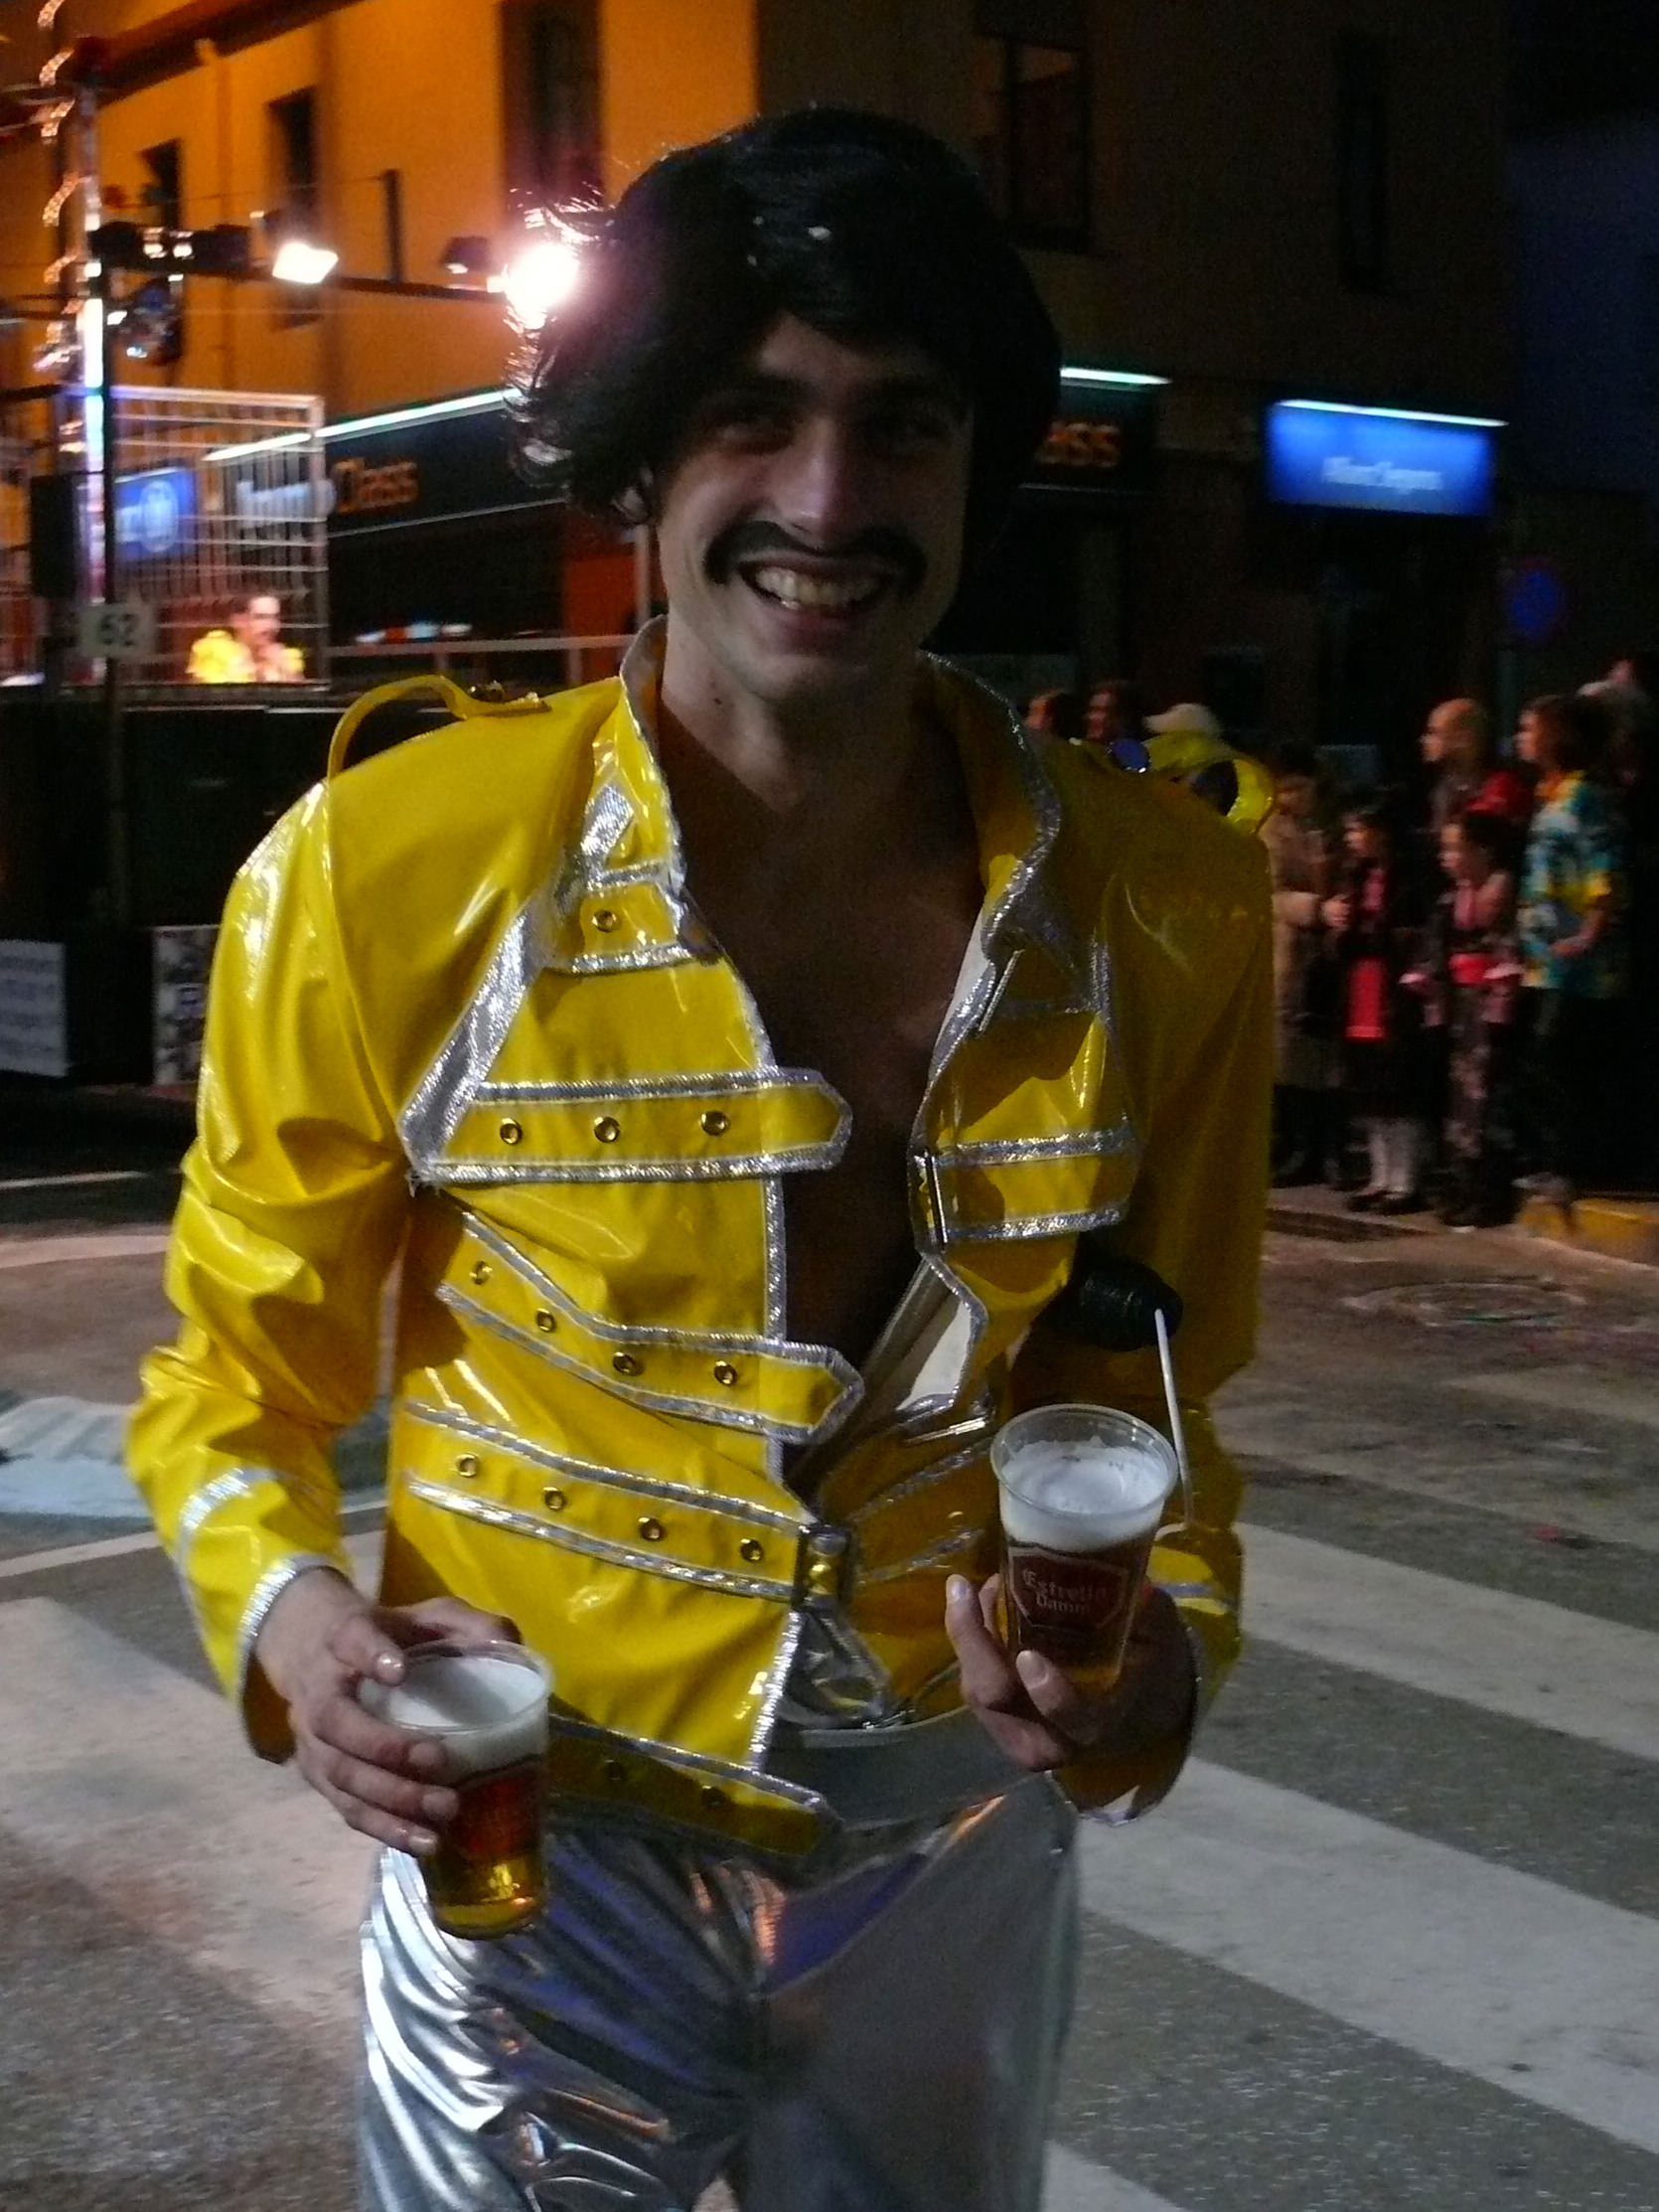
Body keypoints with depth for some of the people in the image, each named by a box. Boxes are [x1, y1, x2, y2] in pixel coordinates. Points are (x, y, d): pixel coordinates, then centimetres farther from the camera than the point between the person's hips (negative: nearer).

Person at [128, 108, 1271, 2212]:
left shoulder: (1165, 908, -10)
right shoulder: (386, 872, -17)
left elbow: (1133, 1379, 5)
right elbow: (235, 1378, -4)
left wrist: (1165, 1634, -14)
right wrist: (292, 1619, -24)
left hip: (960, 1859, 3)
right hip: (541, 1852, -2)